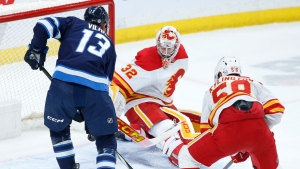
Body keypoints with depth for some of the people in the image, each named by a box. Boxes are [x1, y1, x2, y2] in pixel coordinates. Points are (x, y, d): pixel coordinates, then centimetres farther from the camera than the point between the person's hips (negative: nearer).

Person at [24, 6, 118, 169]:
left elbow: (44, 25, 7)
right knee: (106, 140, 15)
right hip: (96, 89, 1)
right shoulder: (108, 44, 30)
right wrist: (88, 113, 33)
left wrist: (36, 50, 19)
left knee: (58, 129, 26)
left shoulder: (73, 24, 24)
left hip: (63, 83, -1)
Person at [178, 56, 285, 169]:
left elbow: (206, 129, 33)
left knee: (187, 157, 17)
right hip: (257, 126, 2)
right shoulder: (253, 84, 33)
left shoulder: (212, 91, 35)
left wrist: (233, 151, 42)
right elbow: (276, 111, 19)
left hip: (229, 128, -1)